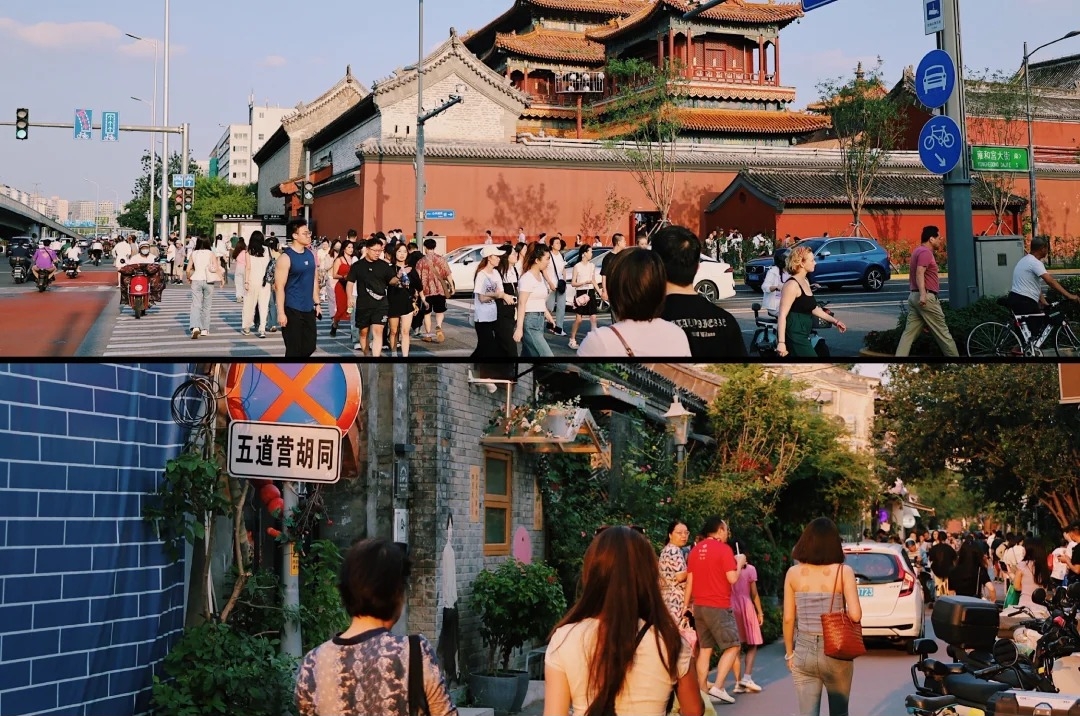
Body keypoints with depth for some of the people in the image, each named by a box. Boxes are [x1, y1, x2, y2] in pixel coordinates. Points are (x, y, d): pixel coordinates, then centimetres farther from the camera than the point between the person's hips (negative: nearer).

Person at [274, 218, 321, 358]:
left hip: (308, 309, 7)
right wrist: (281, 312, -18)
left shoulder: (311, 254, 8)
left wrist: (316, 303, 15)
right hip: (292, 310, -7)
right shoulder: (286, 257, -13)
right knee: (294, 350, -1)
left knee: (309, 347, 11)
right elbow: (279, 287, -15)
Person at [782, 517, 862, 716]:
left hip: (803, 652, 1)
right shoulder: (843, 572, -9)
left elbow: (788, 618, -1)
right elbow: (855, 615, -16)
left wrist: (789, 653, 10)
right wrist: (841, 615, 6)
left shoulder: (793, 573, -3)